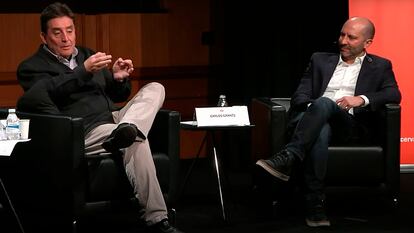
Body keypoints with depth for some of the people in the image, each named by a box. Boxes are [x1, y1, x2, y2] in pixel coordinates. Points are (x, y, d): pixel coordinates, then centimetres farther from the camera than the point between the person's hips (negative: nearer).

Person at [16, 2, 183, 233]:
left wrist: (119, 79, 2)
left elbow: (118, 96, 27)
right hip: (87, 131, -7)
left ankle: (127, 129, -42)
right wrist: (84, 71, -30)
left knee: (156, 89, -12)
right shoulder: (32, 67, 6)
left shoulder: (87, 54, 26)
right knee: (136, 140, -34)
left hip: (116, 118, 7)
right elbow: (49, 91, -18)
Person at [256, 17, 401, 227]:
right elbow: (300, 95, 15)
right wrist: (310, 109, -10)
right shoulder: (320, 60, 26)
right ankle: (315, 206, -45)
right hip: (320, 122, 2)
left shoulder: (380, 66, 21)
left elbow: (394, 95, 3)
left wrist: (362, 99, -15)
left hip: (352, 127, -1)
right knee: (320, 132, -39)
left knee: (323, 104, -36)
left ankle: (288, 158, -47)